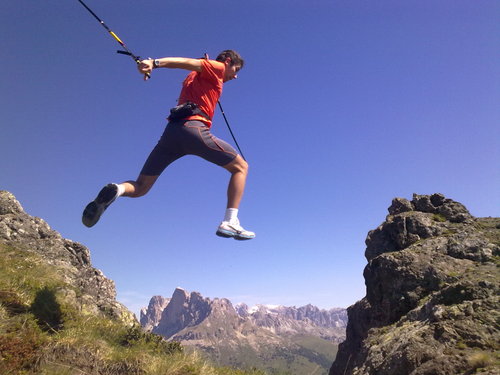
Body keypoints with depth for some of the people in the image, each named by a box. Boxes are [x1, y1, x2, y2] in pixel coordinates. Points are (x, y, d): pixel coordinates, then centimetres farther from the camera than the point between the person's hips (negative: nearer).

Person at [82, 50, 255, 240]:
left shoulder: (193, 77, 33)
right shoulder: (217, 67, 10)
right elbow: (187, 62, -7)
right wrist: (155, 63, -23)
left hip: (171, 131, 7)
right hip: (193, 128, -7)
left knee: (140, 188, 12)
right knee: (240, 166, 6)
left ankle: (116, 190, -22)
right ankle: (230, 223, -7)